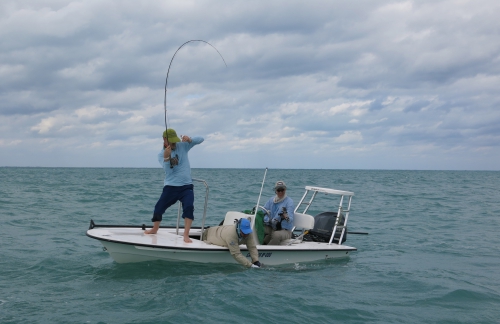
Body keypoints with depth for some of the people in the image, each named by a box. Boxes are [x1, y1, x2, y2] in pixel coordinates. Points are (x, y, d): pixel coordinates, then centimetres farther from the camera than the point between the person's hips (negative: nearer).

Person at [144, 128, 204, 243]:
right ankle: (154, 229, 36)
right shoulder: (161, 154, 0)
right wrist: (166, 157, -31)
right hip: (170, 187, 1)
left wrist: (189, 139, -21)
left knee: (189, 207, -24)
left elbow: (200, 139, -2)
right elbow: (168, 170, -14)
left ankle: (186, 235, -19)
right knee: (159, 208, 6)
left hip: (186, 186, -1)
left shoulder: (182, 146, 2)